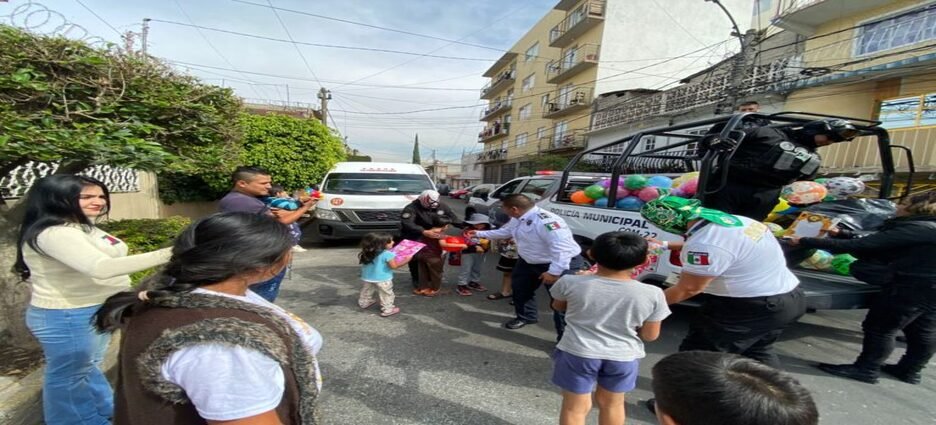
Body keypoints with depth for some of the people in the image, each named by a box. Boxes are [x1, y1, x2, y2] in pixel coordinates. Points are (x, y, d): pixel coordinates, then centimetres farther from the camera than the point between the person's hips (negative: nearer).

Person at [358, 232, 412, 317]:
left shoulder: (366, 253, -2)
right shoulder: (387, 254, -24)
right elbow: (394, 266, -24)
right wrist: (406, 260, -15)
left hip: (368, 277, 7)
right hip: (382, 279, -7)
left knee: (367, 291, 28)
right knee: (386, 294, 8)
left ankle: (364, 303, 48)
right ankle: (387, 310, 14)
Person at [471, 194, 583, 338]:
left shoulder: (546, 221, -34)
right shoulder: (517, 219, -1)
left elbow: (562, 248, -38)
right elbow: (504, 232, 19)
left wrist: (554, 271, -38)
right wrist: (480, 233, 23)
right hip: (529, 262, 10)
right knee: (519, 288, 22)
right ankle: (525, 316, 46)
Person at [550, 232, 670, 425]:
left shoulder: (571, 283, -14)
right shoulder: (652, 294, -12)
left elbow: (558, 306, 5)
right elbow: (650, 335, -2)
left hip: (577, 353, -1)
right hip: (623, 357, 2)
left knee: (575, 407, 16)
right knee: (612, 403, 25)